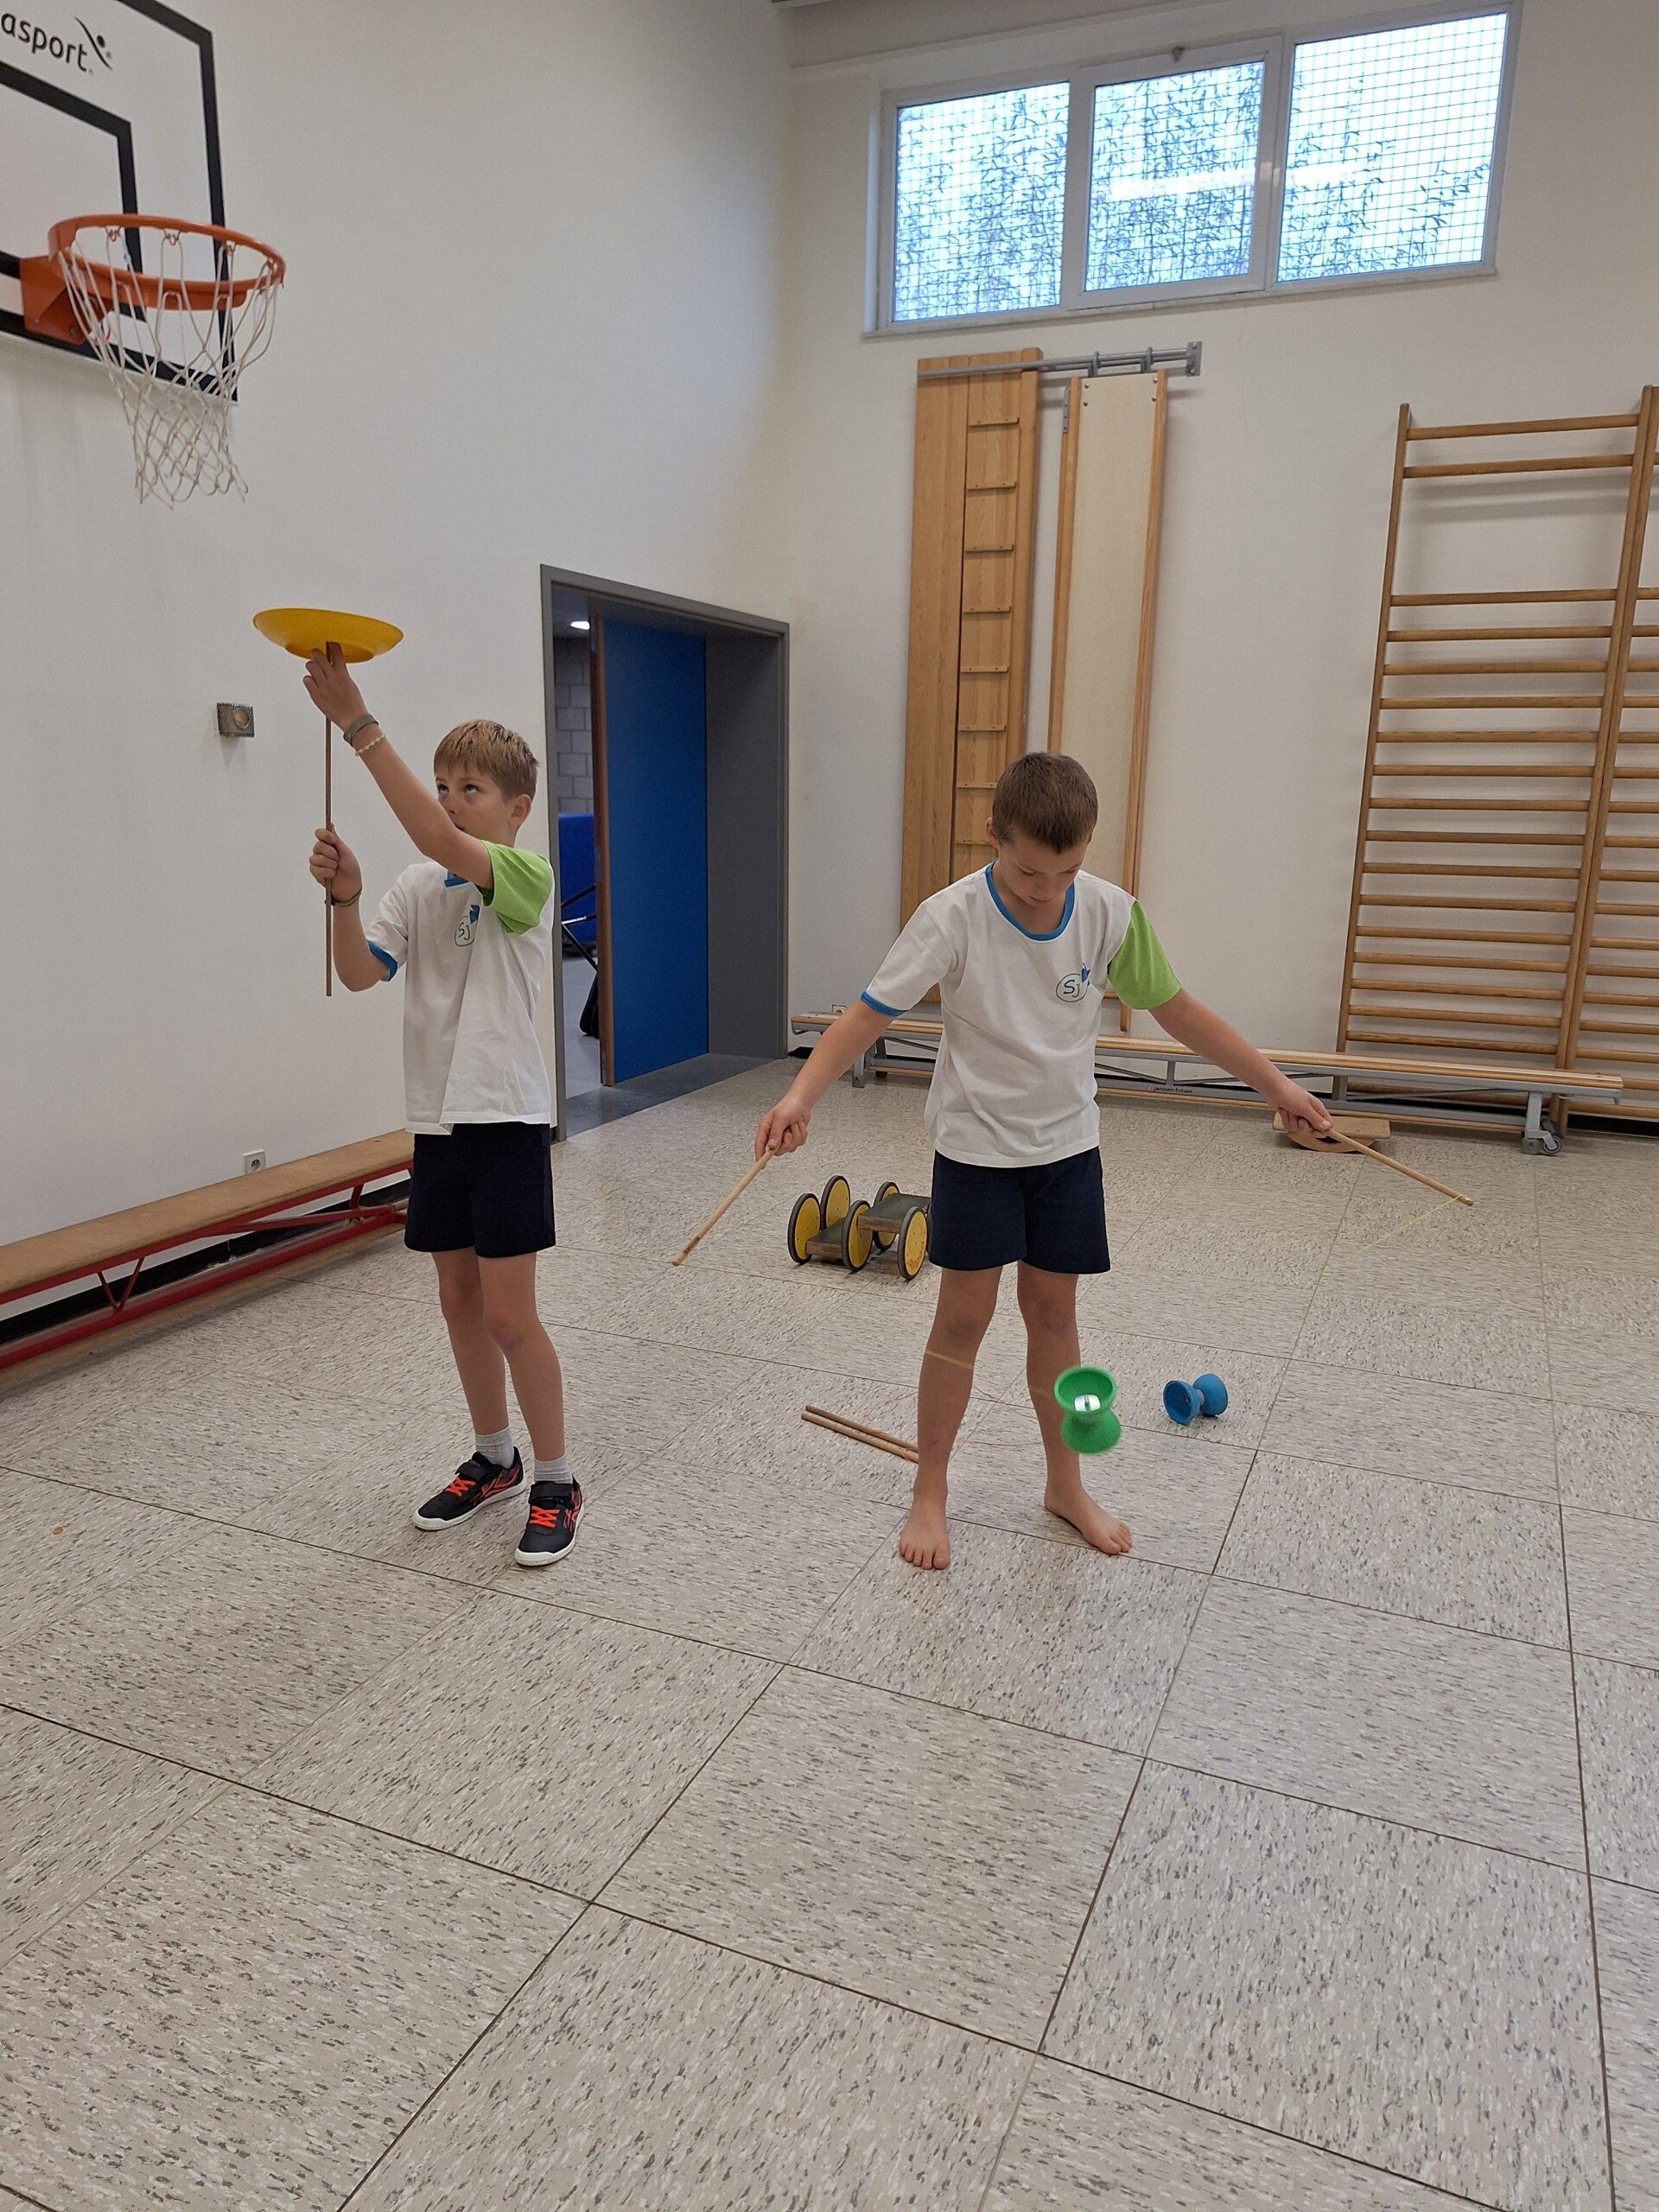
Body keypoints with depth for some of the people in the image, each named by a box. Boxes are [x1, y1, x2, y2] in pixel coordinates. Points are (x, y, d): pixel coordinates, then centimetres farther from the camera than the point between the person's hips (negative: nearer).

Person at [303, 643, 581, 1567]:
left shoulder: (526, 877, -11)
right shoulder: (417, 889, 8)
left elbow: (437, 838, -29)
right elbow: (361, 973, -3)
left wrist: (359, 723, -33)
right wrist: (344, 897, -20)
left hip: (507, 1119, -7)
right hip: (437, 1118, 7)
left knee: (509, 1314, -4)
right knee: (460, 1299, 15)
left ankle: (557, 1482, 14)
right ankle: (494, 1459, 33)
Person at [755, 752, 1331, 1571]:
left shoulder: (1109, 912, -11)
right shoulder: (952, 918, -21)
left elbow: (1175, 1009, 0)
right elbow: (868, 1015, -21)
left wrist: (1275, 1084, 4)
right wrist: (801, 1095, -37)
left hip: (1067, 1143, 3)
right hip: (977, 1144, -3)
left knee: (1053, 1307, 12)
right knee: (964, 1316, 1)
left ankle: (1066, 1484, 29)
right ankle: (929, 1495, 18)